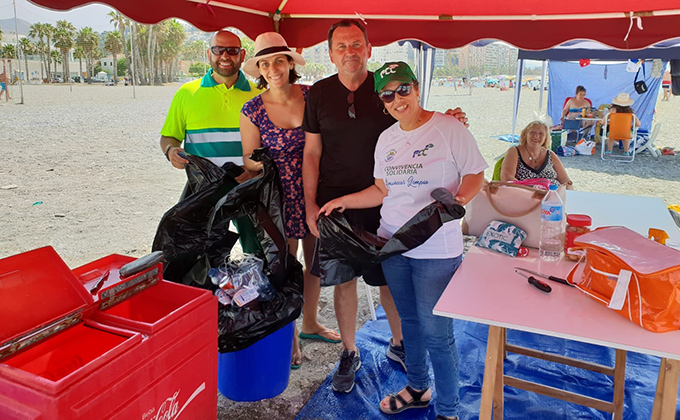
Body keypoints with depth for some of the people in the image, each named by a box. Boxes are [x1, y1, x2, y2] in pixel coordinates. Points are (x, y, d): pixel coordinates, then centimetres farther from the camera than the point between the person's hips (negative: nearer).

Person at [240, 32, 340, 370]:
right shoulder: (253, 110, -8)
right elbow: (249, 161, 1)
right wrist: (258, 164, -18)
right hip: (281, 198, -3)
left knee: (316, 263, 17)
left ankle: (310, 323, 42)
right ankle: (289, 336, 29)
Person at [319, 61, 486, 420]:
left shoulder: (449, 128, -7)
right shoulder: (386, 139, 12)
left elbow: (475, 175, -4)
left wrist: (460, 196, -24)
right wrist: (344, 201, 10)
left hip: (436, 249, -6)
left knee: (436, 330, -2)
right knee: (409, 320, 18)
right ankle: (417, 388, 40)